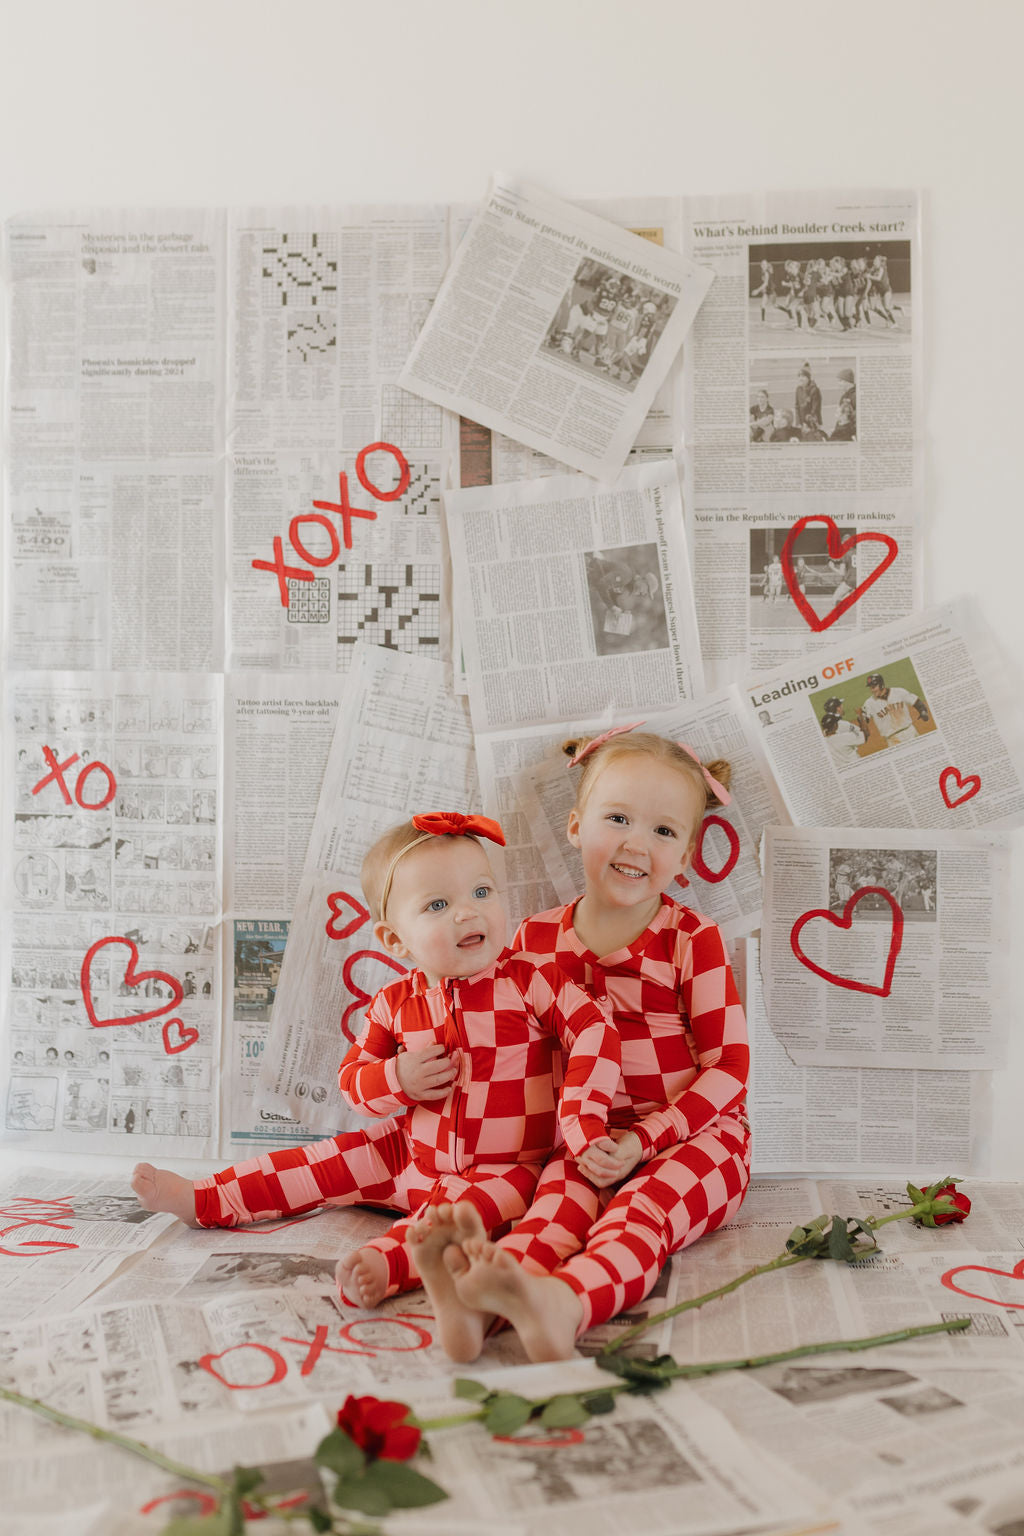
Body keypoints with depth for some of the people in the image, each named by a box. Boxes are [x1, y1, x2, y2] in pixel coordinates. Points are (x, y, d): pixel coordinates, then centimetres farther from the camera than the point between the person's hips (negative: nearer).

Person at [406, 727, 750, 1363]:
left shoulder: (693, 939, -5)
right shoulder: (536, 939, 3)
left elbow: (729, 1068, -7)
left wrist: (643, 1140, -17)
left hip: (692, 1137, -2)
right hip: (587, 1142, 2)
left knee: (646, 1207, -31)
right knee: (562, 1194, -28)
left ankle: (562, 1301, -61)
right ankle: (484, 1295, -58)